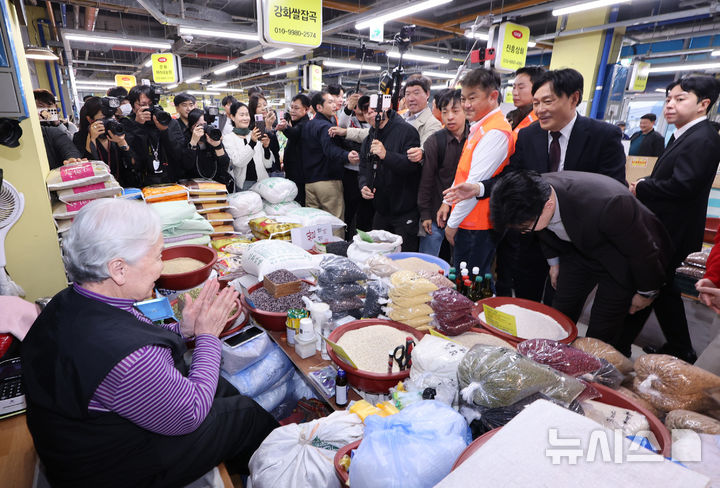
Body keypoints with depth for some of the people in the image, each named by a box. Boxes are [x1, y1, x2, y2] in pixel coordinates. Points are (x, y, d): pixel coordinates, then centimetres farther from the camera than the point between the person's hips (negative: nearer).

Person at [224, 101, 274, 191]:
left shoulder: (258, 136, 5)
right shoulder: (229, 139, 1)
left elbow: (268, 165, 1)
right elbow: (238, 162, -15)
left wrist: (266, 147, -16)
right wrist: (252, 142, -24)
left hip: (262, 183, 2)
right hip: (242, 185, -2)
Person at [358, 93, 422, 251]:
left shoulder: (407, 131, -10)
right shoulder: (368, 140, 13)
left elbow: (412, 164, -22)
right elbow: (364, 170, 17)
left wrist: (386, 155, -34)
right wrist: (363, 186, -4)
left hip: (405, 214, -7)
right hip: (381, 213, 7)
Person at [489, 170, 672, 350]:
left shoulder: (607, 206, -43)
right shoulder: (534, 192, -25)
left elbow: (642, 250, -23)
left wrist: (645, 292, -8)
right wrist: (554, 262, 14)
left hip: (621, 261, -5)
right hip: (580, 249, 5)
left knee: (601, 333, -2)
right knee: (559, 316, 11)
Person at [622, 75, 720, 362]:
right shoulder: (686, 135, 15)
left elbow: (682, 185, -26)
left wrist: (640, 189, -14)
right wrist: (645, 185, -2)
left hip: (670, 234, -10)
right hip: (666, 230, 10)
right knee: (664, 290, 20)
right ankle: (680, 351, 35)